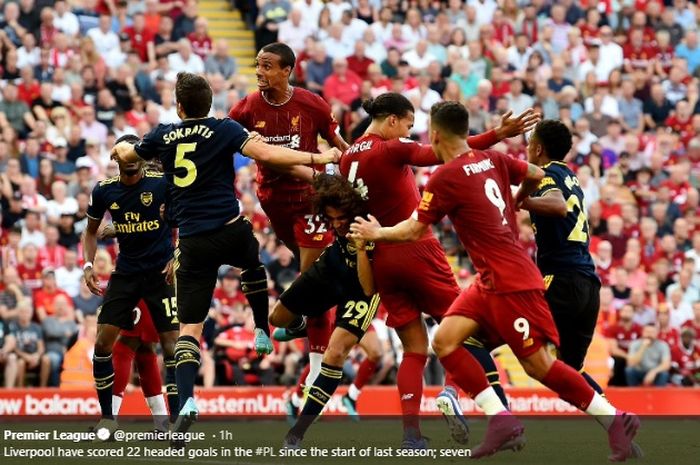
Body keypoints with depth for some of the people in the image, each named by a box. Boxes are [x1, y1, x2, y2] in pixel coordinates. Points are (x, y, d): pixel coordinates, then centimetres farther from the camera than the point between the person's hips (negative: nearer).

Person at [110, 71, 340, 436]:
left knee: (188, 327, 0)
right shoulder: (224, 130, -3)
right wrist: (316, 158, -9)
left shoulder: (163, 136, 6)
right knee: (252, 267, 39)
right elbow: (266, 153, -15)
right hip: (231, 231, -1)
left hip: (192, 241, 1)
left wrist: (121, 147, 48)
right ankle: (262, 332, 40)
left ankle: (186, 399, -17)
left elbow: (126, 156, 24)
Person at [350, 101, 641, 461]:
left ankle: (615, 420, 2)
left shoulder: (446, 177, -13)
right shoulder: (493, 160, 8)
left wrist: (377, 233, 12)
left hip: (511, 282, -9)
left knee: (538, 364, -5)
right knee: (445, 340, -1)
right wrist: (515, 202, 40)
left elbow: (414, 230, -6)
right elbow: (536, 175, 22)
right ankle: (501, 422, -8)